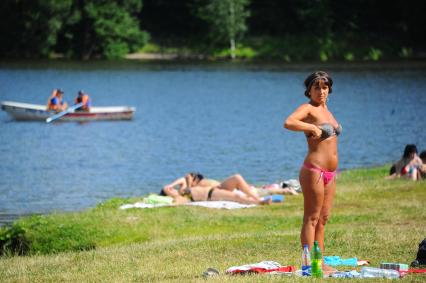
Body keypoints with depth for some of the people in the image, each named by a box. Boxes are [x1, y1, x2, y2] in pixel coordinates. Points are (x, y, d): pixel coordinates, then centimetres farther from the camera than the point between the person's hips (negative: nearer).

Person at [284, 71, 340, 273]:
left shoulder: (326, 110, 18)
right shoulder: (308, 108, -7)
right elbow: (288, 123, -26)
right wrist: (313, 128, -25)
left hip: (329, 173, 9)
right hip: (314, 170, -9)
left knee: (323, 219, 11)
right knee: (311, 218, -7)